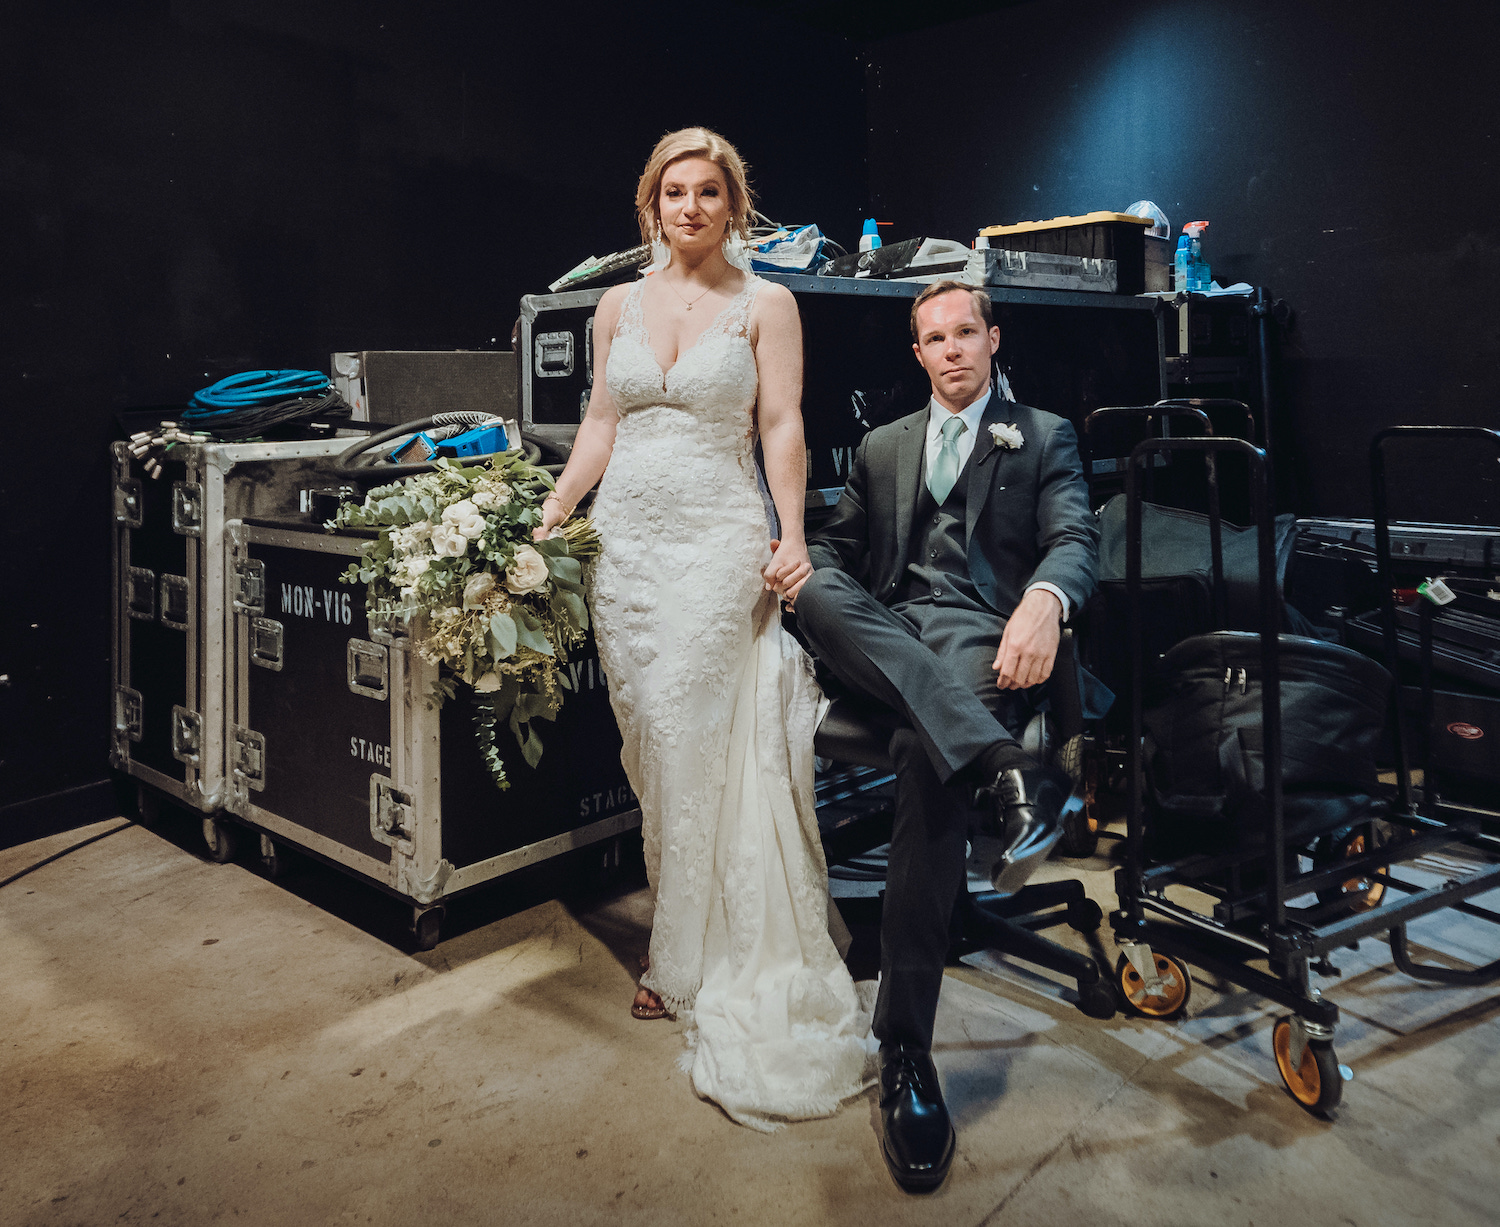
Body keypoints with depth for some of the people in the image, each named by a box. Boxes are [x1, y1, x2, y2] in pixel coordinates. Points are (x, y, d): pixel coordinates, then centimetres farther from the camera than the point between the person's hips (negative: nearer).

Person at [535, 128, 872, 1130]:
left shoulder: (765, 304, 4)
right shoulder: (619, 304, 15)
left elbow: (782, 428, -3)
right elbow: (602, 424, 15)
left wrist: (792, 537, -15)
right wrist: (554, 510, 6)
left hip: (718, 538, -4)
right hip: (627, 537, 4)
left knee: (699, 743, -5)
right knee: (650, 743, 5)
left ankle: (694, 961, 11)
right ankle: (686, 939, 20)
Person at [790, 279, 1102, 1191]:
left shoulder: (1045, 437, 17)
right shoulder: (882, 447, 28)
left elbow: (1076, 537, 0)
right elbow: (839, 547, 23)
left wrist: (1044, 601, -25)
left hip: (984, 639, -3)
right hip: (884, 643, 4)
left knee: (926, 752, -36)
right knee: (821, 594, -32)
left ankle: (905, 1048, -30)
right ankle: (1006, 768, -45)